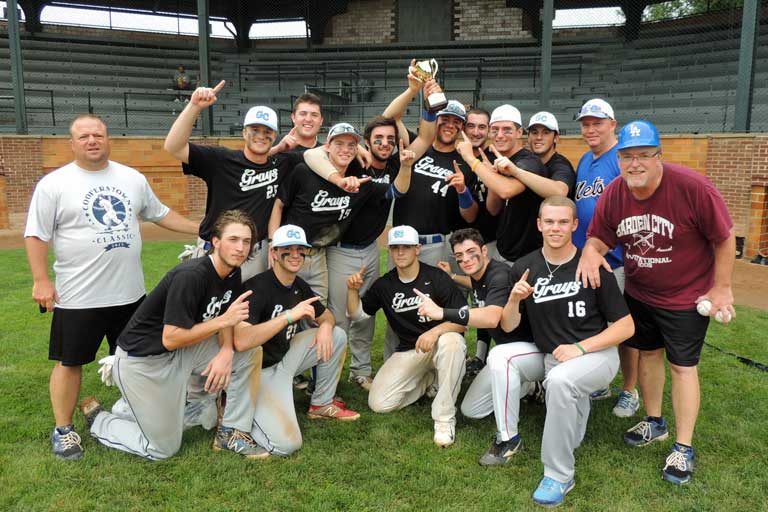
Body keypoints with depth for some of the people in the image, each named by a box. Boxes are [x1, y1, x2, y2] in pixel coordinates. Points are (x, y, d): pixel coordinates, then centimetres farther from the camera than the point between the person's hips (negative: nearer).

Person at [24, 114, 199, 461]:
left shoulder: (133, 178, 6)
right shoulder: (54, 184, -7)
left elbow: (159, 213, 15)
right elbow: (36, 235, -6)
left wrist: (201, 229, 10)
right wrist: (41, 281, -11)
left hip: (130, 292, 4)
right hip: (78, 297, -4)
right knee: (70, 362, 7)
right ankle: (63, 429, 24)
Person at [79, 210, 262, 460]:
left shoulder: (232, 273, -3)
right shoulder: (190, 276, -28)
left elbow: (224, 317, 5)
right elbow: (171, 339, -27)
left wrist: (226, 351, -15)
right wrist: (224, 320, -26)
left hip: (181, 352, 8)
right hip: (142, 359, -8)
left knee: (250, 353, -8)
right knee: (163, 449, 1)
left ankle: (231, 433, 4)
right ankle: (97, 419, 22)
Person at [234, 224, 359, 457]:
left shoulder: (300, 286, 2)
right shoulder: (256, 287, -23)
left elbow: (327, 315, 17)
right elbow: (241, 341, -37)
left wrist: (326, 326, -8)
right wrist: (290, 316, -37)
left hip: (286, 358, 8)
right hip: (260, 370, -8)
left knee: (337, 335, 2)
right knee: (285, 443, -23)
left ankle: (322, 404, 14)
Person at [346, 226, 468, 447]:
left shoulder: (437, 278, -12)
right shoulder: (384, 284, 2)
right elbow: (357, 313, 11)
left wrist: (435, 331, -35)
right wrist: (353, 290, -8)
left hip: (440, 343, -3)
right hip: (408, 351, 4)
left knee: (451, 341, -40)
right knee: (378, 403, -13)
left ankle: (444, 418, -24)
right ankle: (427, 380, 15)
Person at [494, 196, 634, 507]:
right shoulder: (524, 268, -3)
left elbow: (626, 326, -9)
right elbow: (507, 326, 1)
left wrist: (579, 348, -20)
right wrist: (514, 299, -20)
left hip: (595, 354, -4)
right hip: (546, 354, 5)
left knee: (559, 379, -34)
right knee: (499, 357, -17)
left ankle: (559, 475, -17)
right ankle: (508, 438, -4)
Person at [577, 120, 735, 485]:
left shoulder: (692, 187, -25)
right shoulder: (613, 195, -11)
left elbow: (725, 238, -15)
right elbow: (598, 238, -1)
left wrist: (721, 288, -12)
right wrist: (590, 253, -25)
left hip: (687, 296, -5)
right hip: (639, 293, 5)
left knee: (682, 367, 2)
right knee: (648, 353, 18)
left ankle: (684, 448, 17)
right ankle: (654, 423, 40)